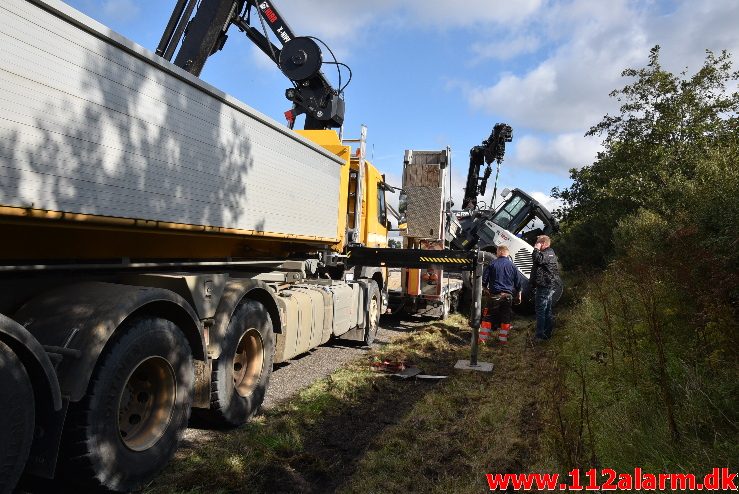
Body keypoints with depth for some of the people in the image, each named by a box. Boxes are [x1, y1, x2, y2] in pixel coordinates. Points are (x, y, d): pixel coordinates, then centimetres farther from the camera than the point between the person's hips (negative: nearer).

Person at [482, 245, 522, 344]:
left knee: (496, 317, 9)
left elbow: (484, 281, 0)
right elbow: (518, 283, 7)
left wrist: (486, 290, 17)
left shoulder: (492, 265, -2)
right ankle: (503, 338, 7)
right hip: (508, 295, 1)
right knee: (506, 318, 7)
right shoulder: (512, 266, 2)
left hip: (494, 295, -1)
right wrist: (519, 295, 18)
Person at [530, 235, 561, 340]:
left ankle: (540, 335, -9)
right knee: (547, 310, 16)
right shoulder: (549, 253, 21)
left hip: (545, 286, -11)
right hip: (548, 285, 11)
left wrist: (536, 249, -16)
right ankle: (548, 332, 24)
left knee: (540, 310, -10)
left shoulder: (548, 253, -14)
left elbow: (538, 259, -33)